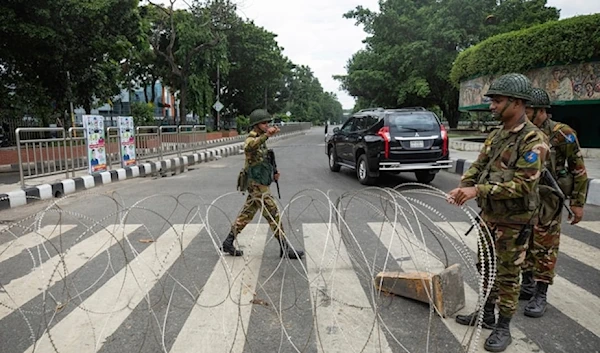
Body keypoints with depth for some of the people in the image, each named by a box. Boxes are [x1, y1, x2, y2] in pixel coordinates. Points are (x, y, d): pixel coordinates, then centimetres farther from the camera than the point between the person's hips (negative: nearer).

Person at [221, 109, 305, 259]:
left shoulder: (261, 140, 15)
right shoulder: (251, 139, -14)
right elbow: (248, 147, -42)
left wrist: (273, 172, 11)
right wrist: (266, 135, -55)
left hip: (258, 185, 10)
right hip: (257, 185, -10)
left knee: (246, 215, 14)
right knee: (274, 215, -4)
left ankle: (228, 243, 23)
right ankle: (285, 248, 4)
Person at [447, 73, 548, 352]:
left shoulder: (533, 139, -18)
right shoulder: (496, 136, 7)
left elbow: (523, 184, -25)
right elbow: (478, 166, 7)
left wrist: (478, 190, -29)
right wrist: (463, 187, -12)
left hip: (513, 221, -8)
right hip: (489, 216, 8)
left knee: (507, 275, 5)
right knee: (486, 268, 18)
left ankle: (503, 328, 21)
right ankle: (486, 314, 35)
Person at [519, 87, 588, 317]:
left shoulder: (561, 134, -11)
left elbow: (579, 170, -6)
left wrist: (578, 202, -8)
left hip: (547, 202, -5)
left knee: (544, 248, 2)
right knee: (523, 245, 13)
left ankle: (540, 295, 14)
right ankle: (527, 285, 29)